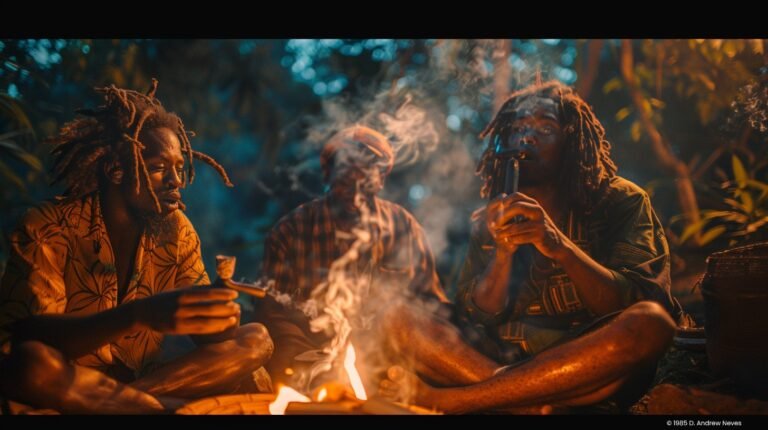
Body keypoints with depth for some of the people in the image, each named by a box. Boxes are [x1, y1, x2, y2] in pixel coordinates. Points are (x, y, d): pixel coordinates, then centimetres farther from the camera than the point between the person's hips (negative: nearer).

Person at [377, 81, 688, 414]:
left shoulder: (621, 201, 4)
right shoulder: (489, 219, 12)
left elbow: (631, 306, -9)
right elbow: (476, 319, 4)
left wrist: (559, 246, -24)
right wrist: (503, 251, -13)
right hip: (504, 359, 2)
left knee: (651, 323, -33)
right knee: (401, 321, -13)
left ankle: (444, 397, -29)